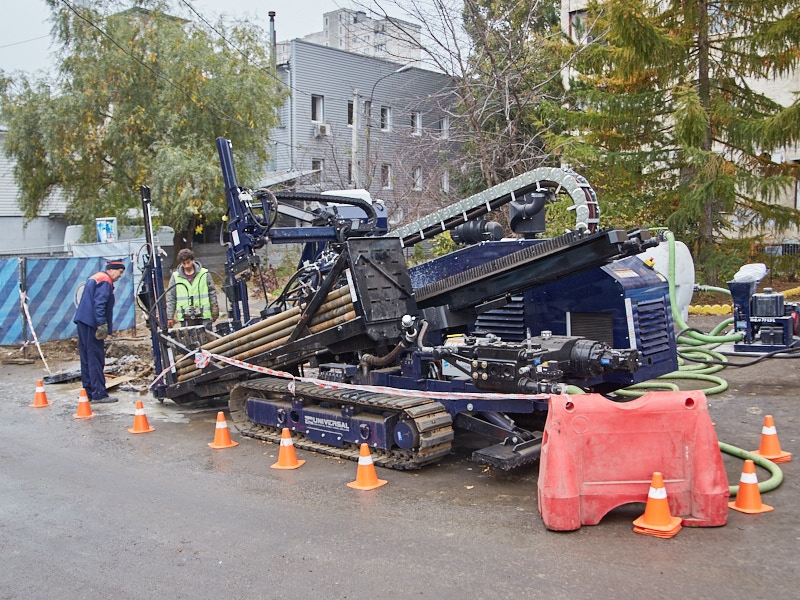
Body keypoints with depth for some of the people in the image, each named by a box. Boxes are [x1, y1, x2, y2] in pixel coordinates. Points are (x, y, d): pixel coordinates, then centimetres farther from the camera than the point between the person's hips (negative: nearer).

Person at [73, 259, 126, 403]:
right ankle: (99, 394, -7)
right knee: (96, 360, -8)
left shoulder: (94, 278, 21)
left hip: (83, 321, 10)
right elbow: (99, 304, -21)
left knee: (86, 359, 12)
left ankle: (88, 392, 17)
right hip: (92, 323, -10)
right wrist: (102, 325, -25)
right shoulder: (105, 281, -10)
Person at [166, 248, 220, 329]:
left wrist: (215, 311, 6)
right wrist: (170, 317, 4)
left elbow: (212, 292, 8)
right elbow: (170, 297, 6)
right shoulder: (175, 276, 2)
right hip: (185, 318, 0)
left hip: (204, 316, 0)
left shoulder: (204, 274, 1)